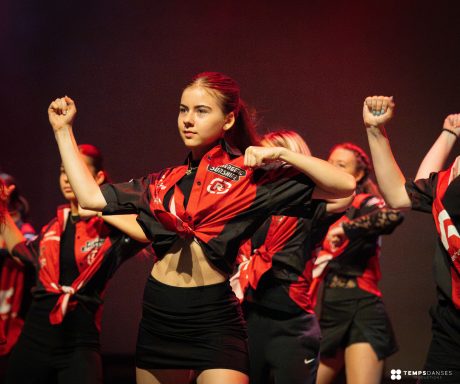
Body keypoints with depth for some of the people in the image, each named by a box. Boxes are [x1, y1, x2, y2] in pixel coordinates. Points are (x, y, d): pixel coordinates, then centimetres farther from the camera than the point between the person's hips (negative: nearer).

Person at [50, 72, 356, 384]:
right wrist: (63, 129, 13)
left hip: (213, 320, -5)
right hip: (157, 319, 5)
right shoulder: (164, 182, 12)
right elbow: (91, 197, 9)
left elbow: (344, 185, -9)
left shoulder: (250, 175, -3)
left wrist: (281, 154, -15)